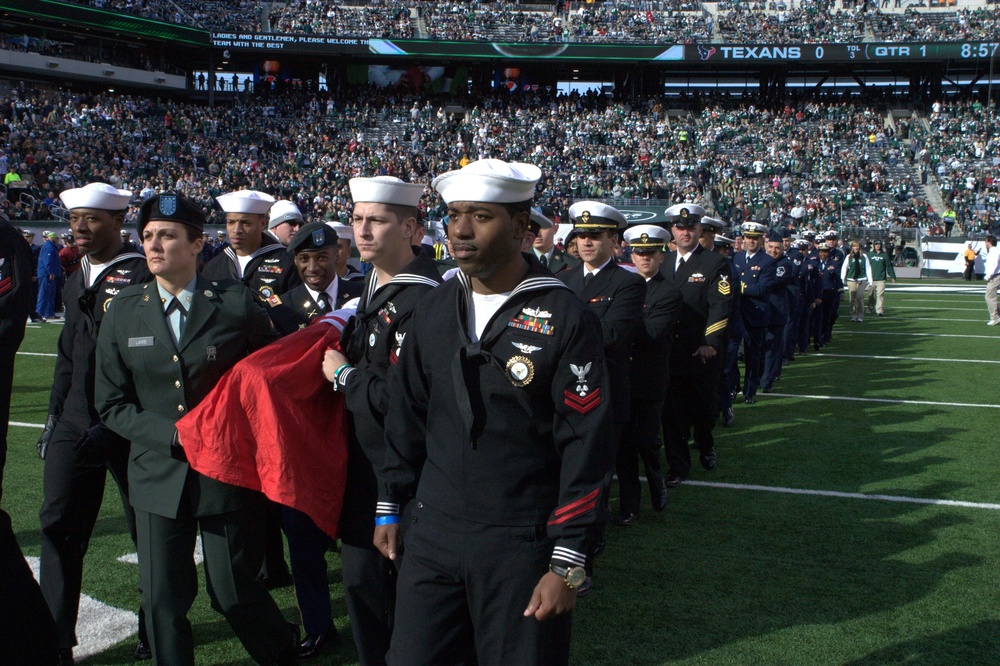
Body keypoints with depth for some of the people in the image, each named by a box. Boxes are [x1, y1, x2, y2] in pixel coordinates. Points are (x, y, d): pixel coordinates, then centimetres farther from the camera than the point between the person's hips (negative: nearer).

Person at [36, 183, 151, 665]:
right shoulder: (76, 280, 14)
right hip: (75, 426, 7)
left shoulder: (142, 277, -11)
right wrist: (56, 414, 18)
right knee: (58, 527, 2)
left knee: (149, 533, 7)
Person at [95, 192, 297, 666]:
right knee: (162, 600, 5)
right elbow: (113, 404, 2)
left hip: (228, 472, -2)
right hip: (159, 477, 3)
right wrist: (173, 435, -12)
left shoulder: (237, 304, -6)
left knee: (233, 592, 7)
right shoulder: (123, 313, 2)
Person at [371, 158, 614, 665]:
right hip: (432, 534, 5)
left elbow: (587, 447, -12)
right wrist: (389, 506, 13)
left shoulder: (566, 319, -11)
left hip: (522, 545, -4)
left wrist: (568, 564, -14)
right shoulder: (433, 309, 5)